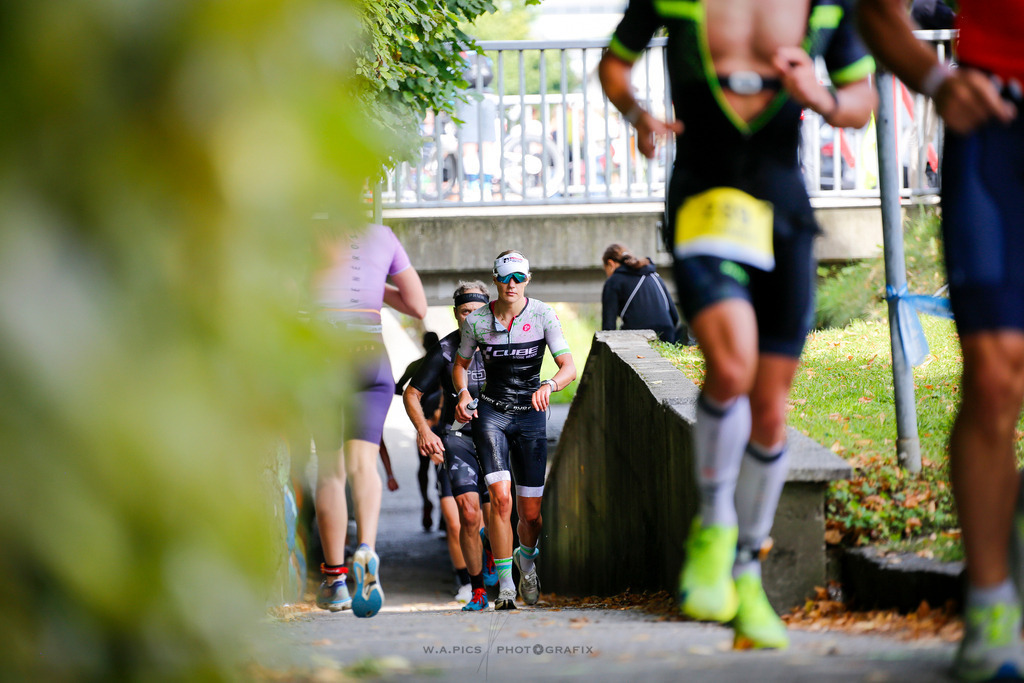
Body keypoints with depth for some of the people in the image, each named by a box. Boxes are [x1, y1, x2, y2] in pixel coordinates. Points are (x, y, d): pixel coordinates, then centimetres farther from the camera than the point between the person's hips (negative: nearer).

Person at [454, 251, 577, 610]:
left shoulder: (543, 315, -8)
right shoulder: (476, 320, -4)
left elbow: (568, 366, -13)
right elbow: (461, 364, 11)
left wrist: (549, 386, -34)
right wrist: (463, 393, -9)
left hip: (531, 416, 0)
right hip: (491, 414, 0)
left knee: (531, 512, 1)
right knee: (500, 497, -20)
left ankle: (526, 557, 37)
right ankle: (505, 584, -11)